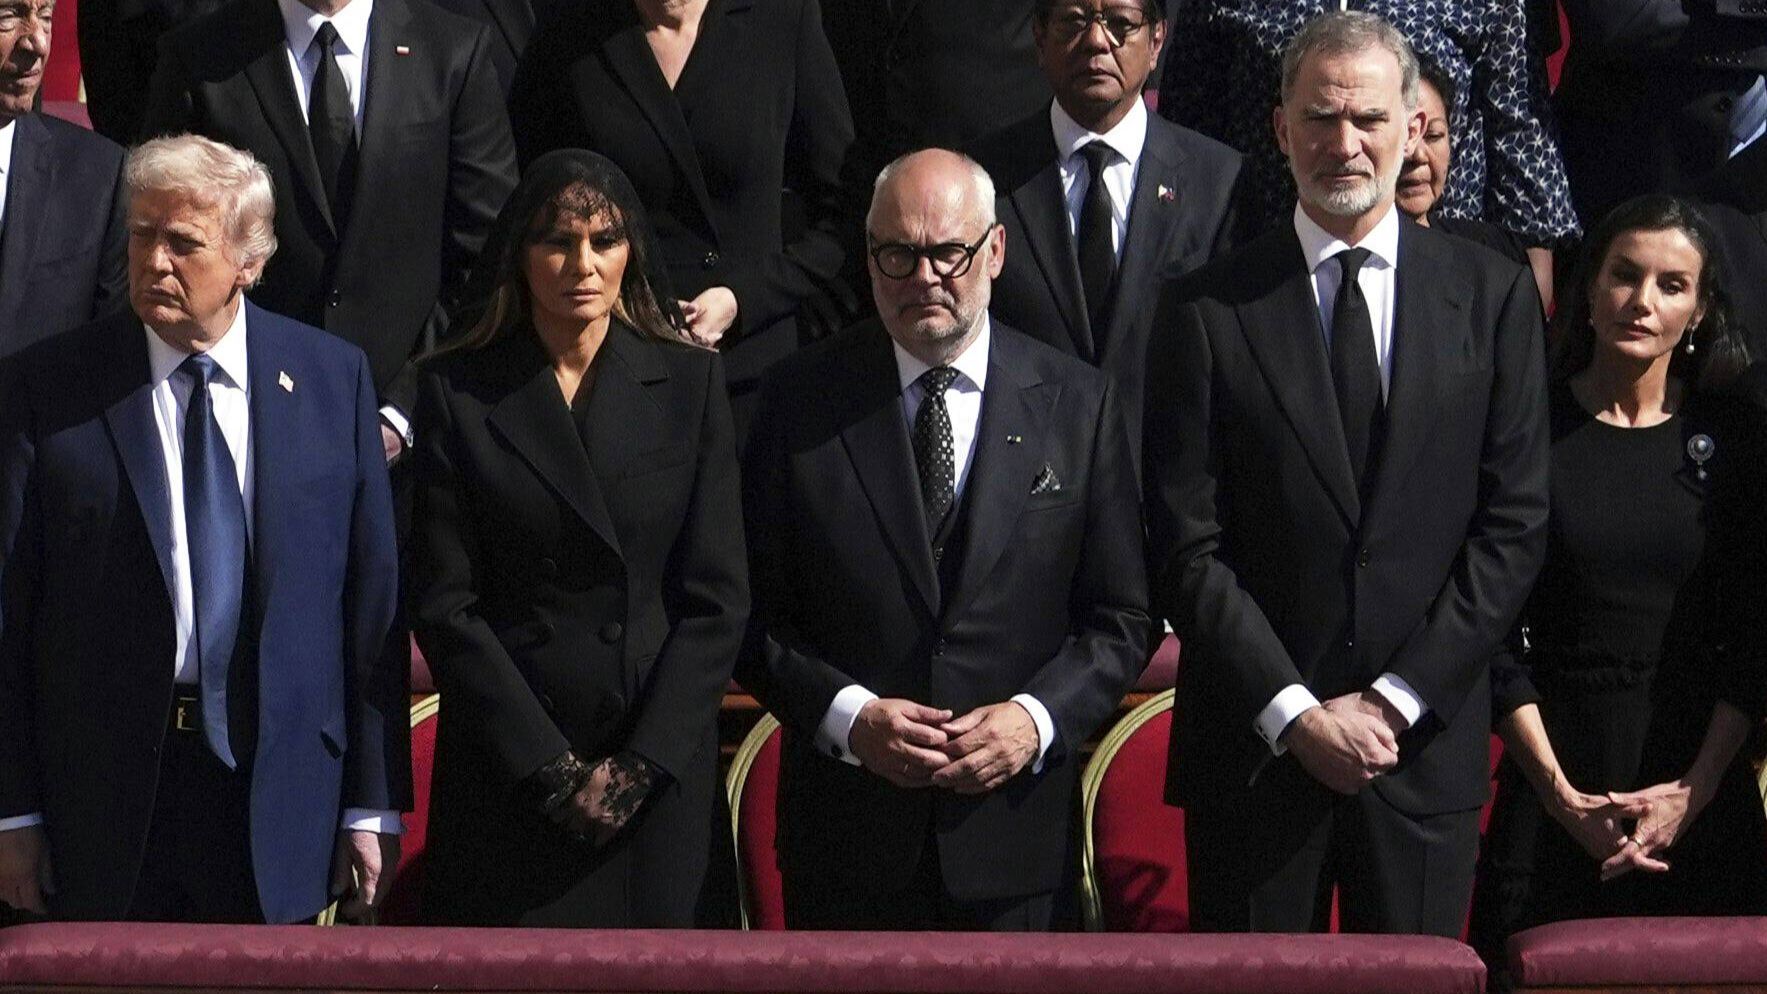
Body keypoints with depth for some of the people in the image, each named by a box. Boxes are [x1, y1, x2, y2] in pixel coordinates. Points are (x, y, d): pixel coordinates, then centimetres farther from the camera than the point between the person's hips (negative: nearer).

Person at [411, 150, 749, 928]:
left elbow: (718, 598, 1)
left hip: (661, 770, 1)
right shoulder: (458, 391, 1)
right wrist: (551, 767, -10)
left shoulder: (690, 382, 5)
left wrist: (641, 763, -8)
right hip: (505, 772, -1)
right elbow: (446, 604, -3)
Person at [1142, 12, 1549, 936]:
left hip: (1426, 746, 1)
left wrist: (1397, 700, -6)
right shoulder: (1207, 308, 0)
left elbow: (1515, 525, 1)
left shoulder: (1492, 295, 5)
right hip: (1253, 748, -1)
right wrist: (1295, 713, -10)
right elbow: (1185, 548, -3)